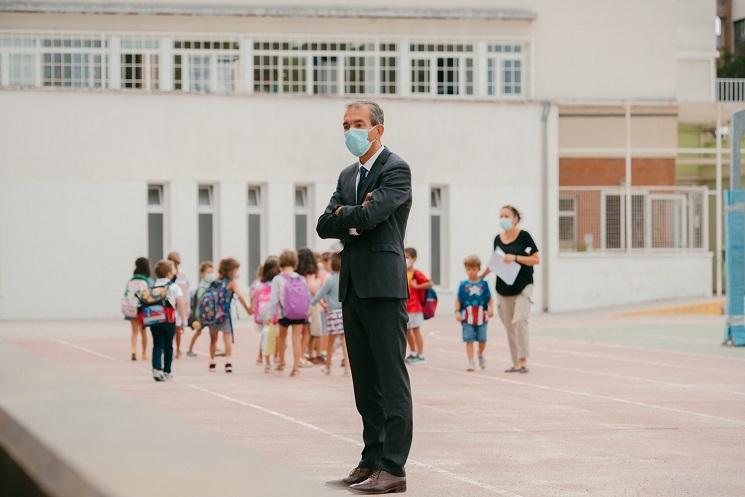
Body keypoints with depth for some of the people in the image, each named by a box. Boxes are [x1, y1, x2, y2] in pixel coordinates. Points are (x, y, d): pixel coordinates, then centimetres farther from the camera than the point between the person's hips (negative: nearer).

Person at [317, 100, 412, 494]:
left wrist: (344, 214, 1)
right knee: (365, 382, 10)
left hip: (383, 286, -8)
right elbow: (325, 226, 9)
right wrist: (354, 216, -7)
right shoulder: (348, 176, 20)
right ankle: (371, 460, 15)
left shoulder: (396, 169, -5)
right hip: (353, 288, 8)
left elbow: (369, 215, -18)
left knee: (392, 380, -7)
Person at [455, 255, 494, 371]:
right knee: (469, 340, -3)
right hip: (467, 317, -1)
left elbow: (489, 299, 4)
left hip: (481, 316, 1)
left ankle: (480, 355, 36)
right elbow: (458, 300, 3)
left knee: (482, 339, 6)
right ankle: (471, 362, 1)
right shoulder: (463, 285, 1)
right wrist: (457, 312, -9)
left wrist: (491, 309, -12)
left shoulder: (483, 284, 3)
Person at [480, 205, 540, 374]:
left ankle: (523, 360, -14)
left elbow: (536, 259, -8)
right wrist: (482, 275, 20)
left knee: (519, 320, -20)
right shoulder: (498, 239, 8)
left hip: (522, 287, -5)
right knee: (509, 326, 4)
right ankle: (516, 362, 11)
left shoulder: (524, 236, -5)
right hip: (503, 289, 5)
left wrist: (516, 258, -17)